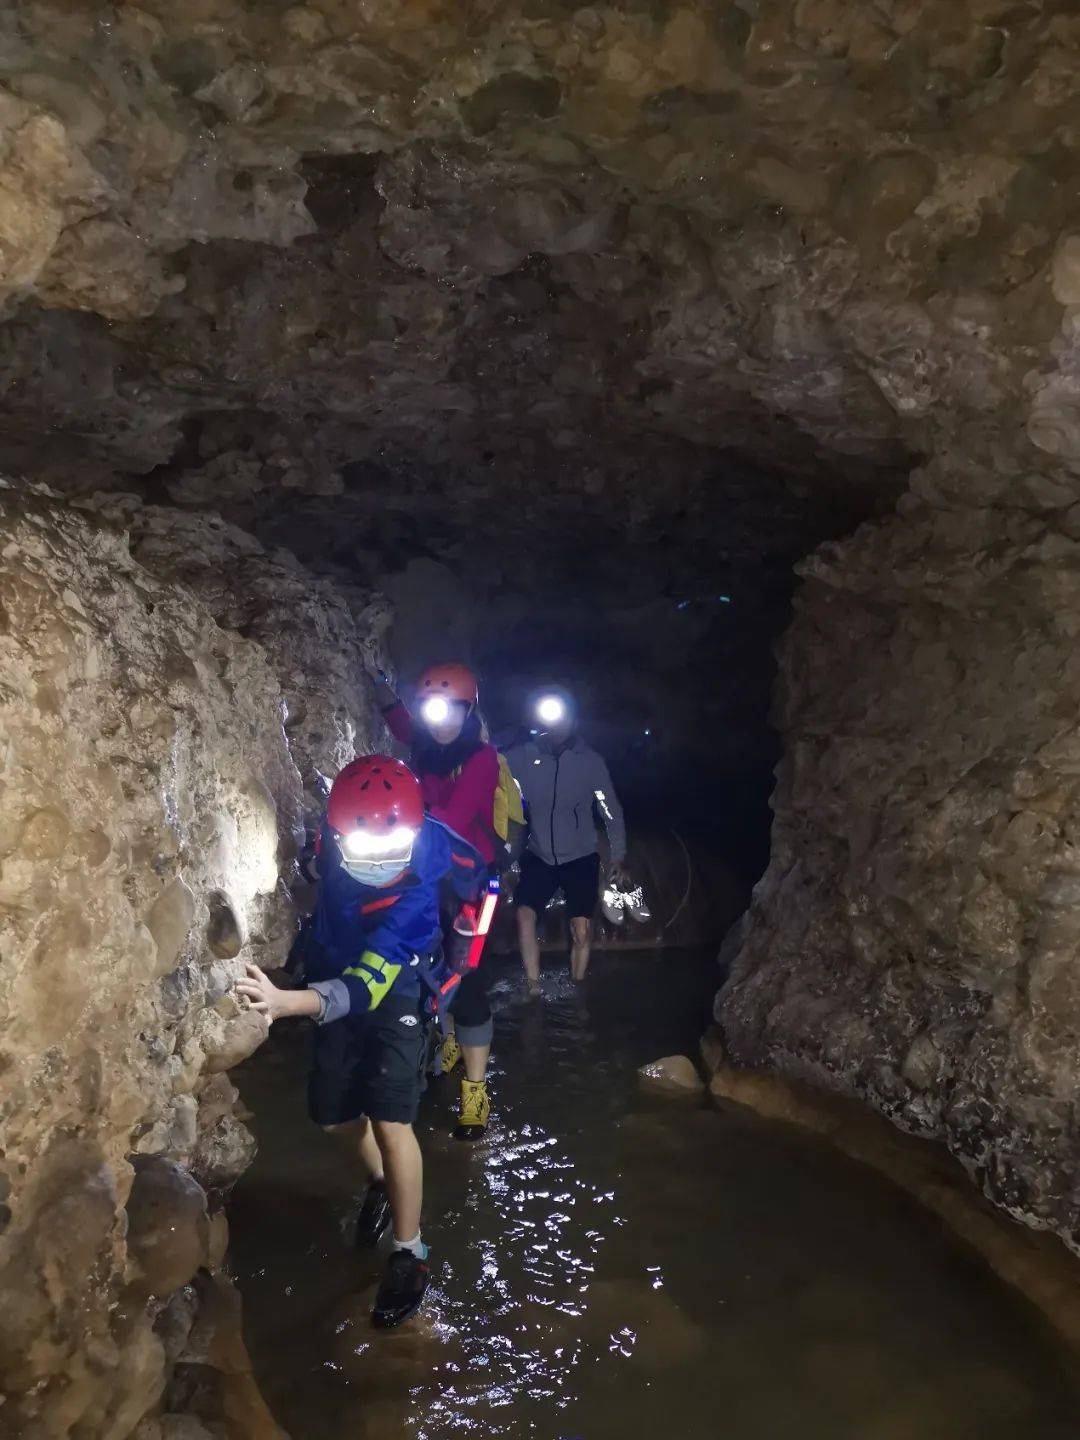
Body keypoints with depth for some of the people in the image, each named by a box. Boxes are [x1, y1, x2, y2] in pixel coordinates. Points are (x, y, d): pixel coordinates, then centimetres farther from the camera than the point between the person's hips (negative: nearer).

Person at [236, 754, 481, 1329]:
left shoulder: (418, 888, -38)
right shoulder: (331, 840, -25)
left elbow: (369, 982, -45)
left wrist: (290, 1003, -61)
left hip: (396, 988, -5)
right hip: (335, 975, 5)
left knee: (390, 1119, -16)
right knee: (333, 1115, 10)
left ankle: (409, 1253, 6)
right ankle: (381, 1182, 43)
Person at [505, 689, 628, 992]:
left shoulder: (590, 760, -9)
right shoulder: (524, 756, -10)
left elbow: (611, 810, -1)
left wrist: (618, 857, 2)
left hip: (580, 858, 0)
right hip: (539, 856, 1)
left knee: (581, 931, -5)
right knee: (525, 915, -15)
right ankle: (533, 990, -1)